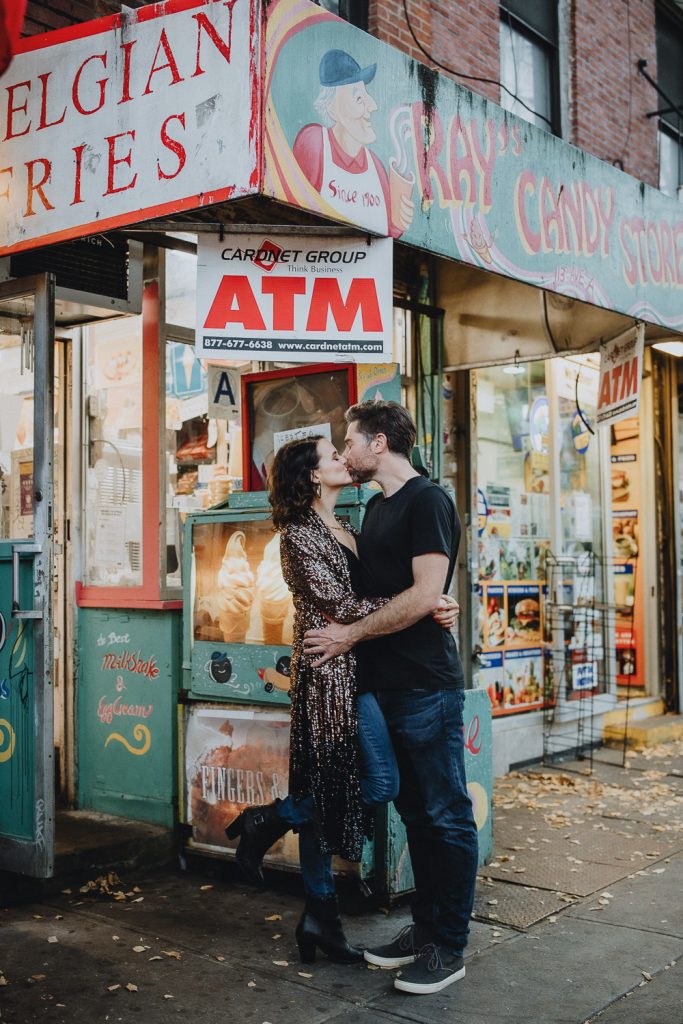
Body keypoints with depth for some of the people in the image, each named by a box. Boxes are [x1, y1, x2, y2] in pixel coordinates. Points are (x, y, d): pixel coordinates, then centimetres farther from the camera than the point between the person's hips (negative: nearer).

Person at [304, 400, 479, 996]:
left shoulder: (428, 500, -10)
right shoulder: (377, 507, 17)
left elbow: (425, 595, -19)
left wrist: (351, 635, -12)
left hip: (428, 688, -9)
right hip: (387, 685, 9)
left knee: (446, 817, 1)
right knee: (416, 812, 15)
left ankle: (450, 948, 10)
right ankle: (425, 928, 26)